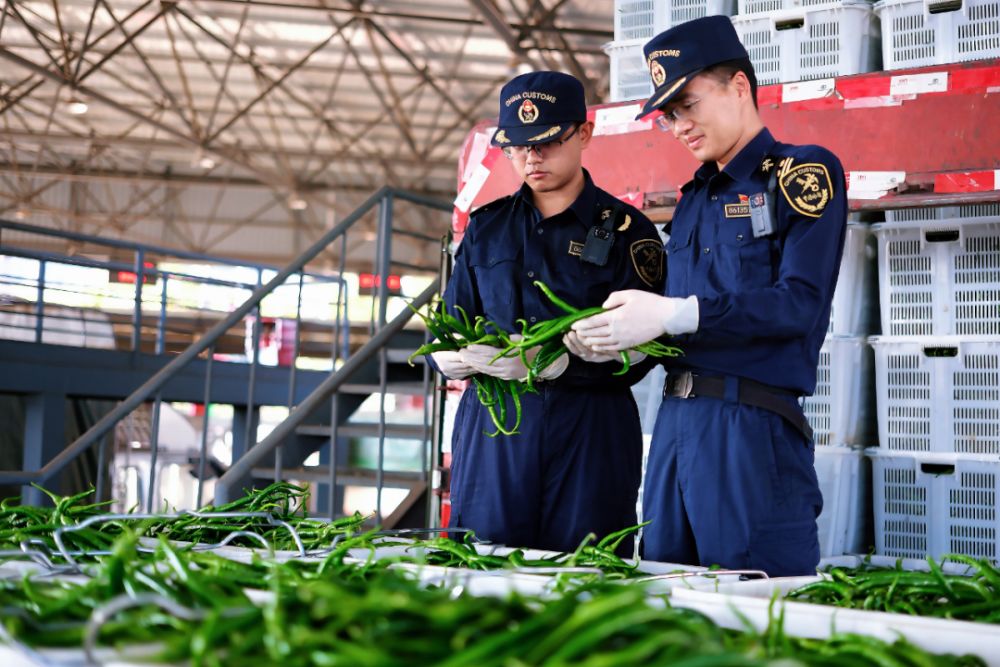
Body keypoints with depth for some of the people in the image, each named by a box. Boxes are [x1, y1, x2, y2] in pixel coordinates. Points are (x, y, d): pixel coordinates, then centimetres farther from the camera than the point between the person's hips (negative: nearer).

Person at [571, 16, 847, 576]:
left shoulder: (805, 173, -2)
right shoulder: (695, 196, 19)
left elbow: (800, 303, -14)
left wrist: (674, 314, -20)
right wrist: (615, 337, 0)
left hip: (753, 424, -7)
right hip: (675, 421, 7)